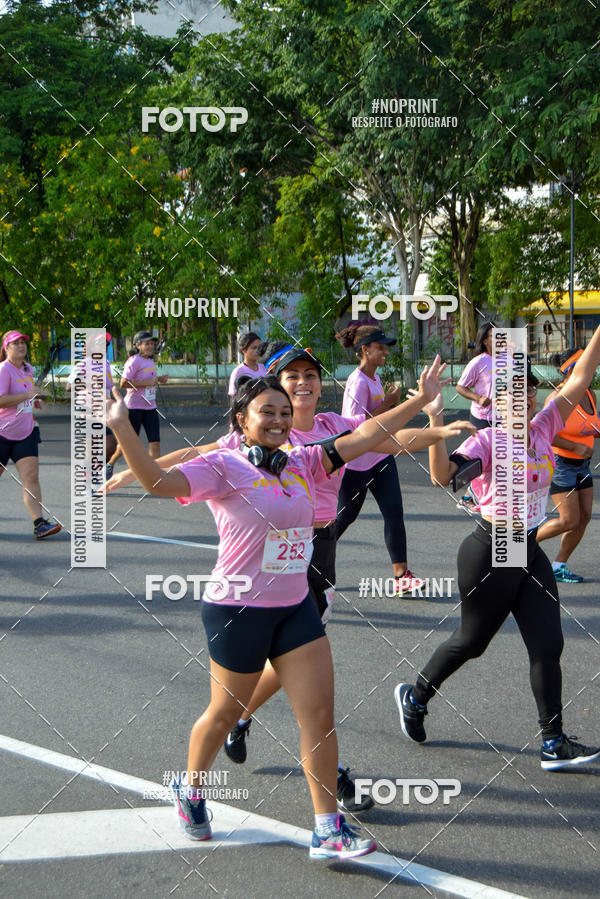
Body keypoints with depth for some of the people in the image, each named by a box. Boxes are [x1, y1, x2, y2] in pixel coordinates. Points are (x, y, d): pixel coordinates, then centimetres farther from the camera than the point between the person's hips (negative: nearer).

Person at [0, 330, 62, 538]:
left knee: (31, 478, -8)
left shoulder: (28, 369, 13)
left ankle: (39, 523, -16)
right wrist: (27, 395, -21)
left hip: (25, 433, 6)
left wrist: (34, 400, 12)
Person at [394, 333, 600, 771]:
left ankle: (554, 743, 6)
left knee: (548, 645, 0)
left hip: (529, 552, 6)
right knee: (471, 641, 10)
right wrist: (436, 423, -41)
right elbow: (443, 475, -30)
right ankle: (414, 697, 35)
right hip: (490, 553, -6)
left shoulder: (542, 429, 3)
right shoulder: (488, 440, -15)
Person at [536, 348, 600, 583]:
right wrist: (576, 447, -23)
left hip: (581, 466, 8)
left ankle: (559, 566, 14)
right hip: (559, 464, -8)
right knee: (569, 520, -8)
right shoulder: (558, 398, -19)